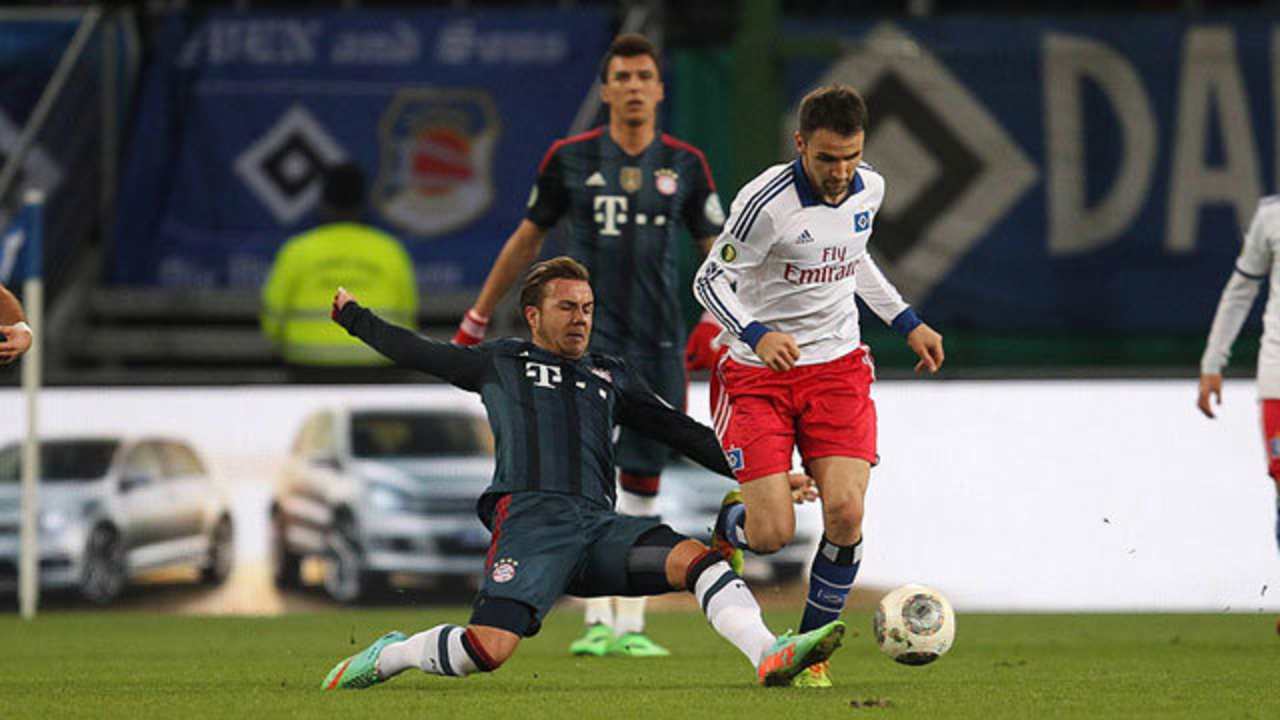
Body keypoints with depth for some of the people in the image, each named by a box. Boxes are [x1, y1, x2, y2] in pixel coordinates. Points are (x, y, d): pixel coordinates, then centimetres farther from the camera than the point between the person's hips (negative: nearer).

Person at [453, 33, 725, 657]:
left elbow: (716, 249, 12)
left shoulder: (684, 164, 6)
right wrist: (477, 319, 18)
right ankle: (597, 621, -21)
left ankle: (631, 624, 13)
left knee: (642, 482, 4)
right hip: (588, 331, -2)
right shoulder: (571, 159, 3)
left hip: (658, 341, 2)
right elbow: (527, 238, 14)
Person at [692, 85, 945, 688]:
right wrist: (757, 336, -29)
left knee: (844, 513, -15)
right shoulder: (766, 202, -20)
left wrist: (907, 323, 19)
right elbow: (710, 281, -13)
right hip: (760, 372, -4)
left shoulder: (868, 188, 0)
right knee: (772, 535, -12)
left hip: (838, 367, 4)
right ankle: (728, 523, 27)